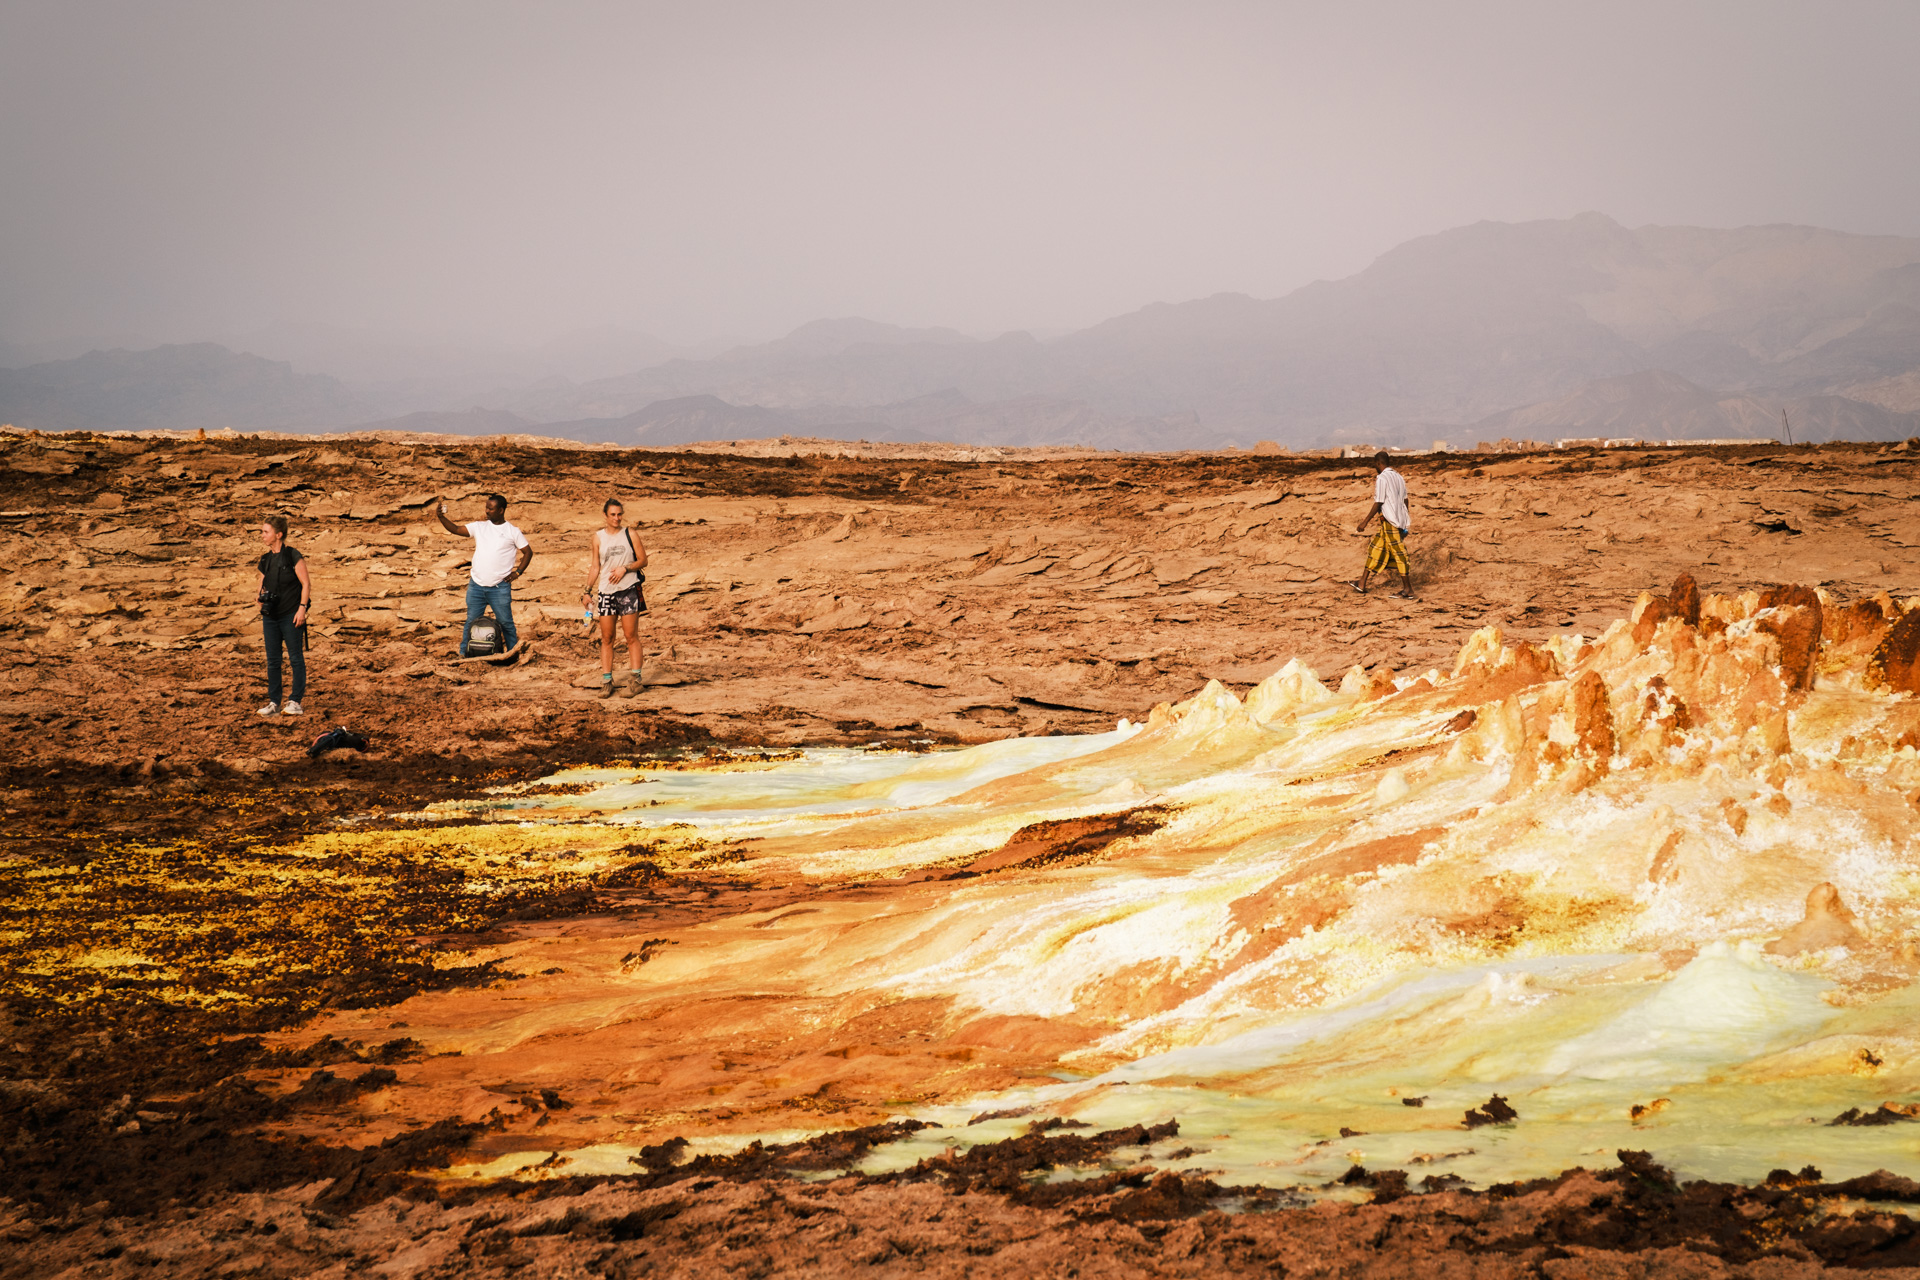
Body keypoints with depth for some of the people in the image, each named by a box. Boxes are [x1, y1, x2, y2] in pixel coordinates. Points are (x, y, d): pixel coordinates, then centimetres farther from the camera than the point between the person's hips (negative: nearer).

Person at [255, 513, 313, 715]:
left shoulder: (293, 557, -7)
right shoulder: (266, 560, 11)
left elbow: (306, 584, -8)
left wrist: (302, 608, -15)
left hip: (291, 616, -6)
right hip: (270, 616, 6)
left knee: (296, 658, -1)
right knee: (272, 661, 7)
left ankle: (296, 702, 2)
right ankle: (274, 702, 12)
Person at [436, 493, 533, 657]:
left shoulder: (513, 532, 0)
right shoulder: (479, 527, 7)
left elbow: (528, 552, 6)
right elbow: (456, 529, 2)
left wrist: (518, 572, -3)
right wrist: (441, 517, -12)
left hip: (500, 588, -3)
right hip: (476, 586, 3)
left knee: (506, 623, 3)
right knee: (471, 622, 9)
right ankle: (463, 654, 16)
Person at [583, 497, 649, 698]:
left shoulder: (629, 535, 4)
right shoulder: (598, 537, 8)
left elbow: (643, 560, 4)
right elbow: (595, 567, 12)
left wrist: (625, 569, -11)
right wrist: (587, 591, 7)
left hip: (628, 590, -2)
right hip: (605, 591, 2)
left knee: (631, 636, -3)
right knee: (606, 638, 1)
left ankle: (634, 680, -1)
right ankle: (606, 681, 4)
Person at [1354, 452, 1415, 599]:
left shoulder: (1381, 479, -13)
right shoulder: (1398, 476, 12)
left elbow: (1378, 503, -16)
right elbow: (1405, 500, 16)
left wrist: (1365, 522, -11)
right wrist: (1406, 522, 25)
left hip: (1390, 522, -9)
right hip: (1401, 520, 9)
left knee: (1398, 554, -5)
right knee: (1375, 549, 13)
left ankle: (1408, 590, -2)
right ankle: (1362, 584, 16)